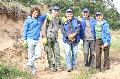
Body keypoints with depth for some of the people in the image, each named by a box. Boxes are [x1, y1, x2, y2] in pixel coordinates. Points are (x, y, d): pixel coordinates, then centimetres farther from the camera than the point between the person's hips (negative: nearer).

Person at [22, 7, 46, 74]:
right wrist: (25, 39, -2)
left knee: (38, 54, -4)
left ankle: (29, 64, 18)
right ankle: (33, 69, 14)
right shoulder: (28, 20, -2)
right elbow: (25, 30, 0)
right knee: (31, 55, 1)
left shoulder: (40, 18, 8)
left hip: (37, 40, 4)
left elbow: (46, 15, 26)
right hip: (31, 40, -4)